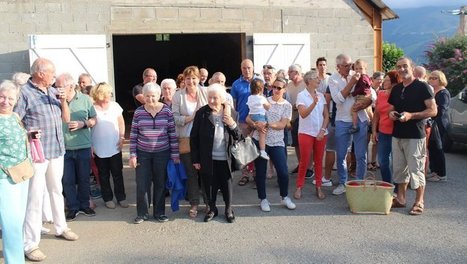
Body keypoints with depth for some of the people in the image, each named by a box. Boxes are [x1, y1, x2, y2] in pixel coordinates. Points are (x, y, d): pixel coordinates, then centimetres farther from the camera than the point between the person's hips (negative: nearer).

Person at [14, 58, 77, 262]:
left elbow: (66, 118, 12)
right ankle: (30, 244, 3)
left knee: (56, 190, 19)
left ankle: (61, 228, 36)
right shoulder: (24, 93, -12)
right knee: (35, 197, -5)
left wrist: (63, 101, -3)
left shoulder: (54, 92, 9)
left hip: (57, 151, 7)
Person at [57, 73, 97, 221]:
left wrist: (83, 123, -12)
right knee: (67, 180, 7)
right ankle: (72, 208, 22)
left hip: (83, 147, 1)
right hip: (64, 148, 0)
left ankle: (84, 205, 29)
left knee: (84, 179, 13)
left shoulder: (85, 99, -3)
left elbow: (93, 120, 5)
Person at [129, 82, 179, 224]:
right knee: (141, 185, 3)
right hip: (142, 154, 1)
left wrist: (175, 155, -2)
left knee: (160, 184, 8)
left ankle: (159, 213, 24)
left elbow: (173, 134, -1)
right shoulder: (138, 112, -1)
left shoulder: (167, 111, -3)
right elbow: (133, 135, 3)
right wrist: (132, 155, -2)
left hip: (162, 154, 0)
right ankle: (142, 213, 21)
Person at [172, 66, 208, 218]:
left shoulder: (205, 93, 2)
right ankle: (194, 204, 22)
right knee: (191, 173, 9)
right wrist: (191, 117, -16)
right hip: (186, 141, 0)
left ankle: (208, 201, 23)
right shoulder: (178, 95, 1)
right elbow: (175, 118, -4)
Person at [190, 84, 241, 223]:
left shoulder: (229, 113, -1)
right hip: (207, 158, -1)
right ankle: (212, 209, 32)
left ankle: (228, 209, 31)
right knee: (210, 185, 11)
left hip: (225, 158, 1)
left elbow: (237, 137, 4)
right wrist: (195, 159, -4)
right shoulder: (201, 113, -7)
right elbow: (194, 137, -3)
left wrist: (233, 125, -17)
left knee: (227, 184, 11)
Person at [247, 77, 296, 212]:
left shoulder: (287, 106, 5)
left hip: (277, 143, 0)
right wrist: (256, 125, -19)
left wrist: (267, 124, -19)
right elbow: (248, 118, 1)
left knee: (283, 172, -4)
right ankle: (263, 199, 23)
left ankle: (285, 197, 21)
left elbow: (282, 125, -7)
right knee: (260, 172, 6)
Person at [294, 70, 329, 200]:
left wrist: (322, 130, -5)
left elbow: (326, 115, 7)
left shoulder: (321, 95, 8)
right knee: (304, 161, -1)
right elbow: (303, 114, -17)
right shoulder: (301, 95, -5)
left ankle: (318, 187, 16)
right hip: (306, 133, -4)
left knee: (319, 161, 8)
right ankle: (299, 187, 10)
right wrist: (314, 103, -32)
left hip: (321, 133, 4)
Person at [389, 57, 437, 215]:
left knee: (416, 170, -2)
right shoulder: (396, 89, 13)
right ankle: (401, 198, 23)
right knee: (399, 168, 12)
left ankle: (419, 202, 9)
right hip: (397, 135, 6)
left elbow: (433, 111, -11)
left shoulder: (422, 87, -6)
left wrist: (411, 115, -22)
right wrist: (391, 113, -1)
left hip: (415, 136, -6)